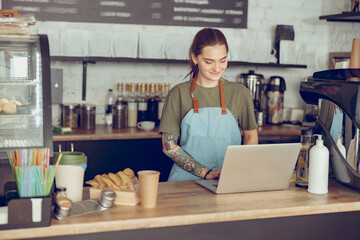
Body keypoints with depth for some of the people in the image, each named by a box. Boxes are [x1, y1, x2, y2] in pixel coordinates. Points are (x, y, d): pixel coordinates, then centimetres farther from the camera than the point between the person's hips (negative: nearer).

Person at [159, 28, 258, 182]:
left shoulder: (240, 93, 4)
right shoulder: (179, 94, 0)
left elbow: (251, 135, 16)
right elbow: (169, 146, 0)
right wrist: (206, 173, -10)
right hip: (186, 179, -1)